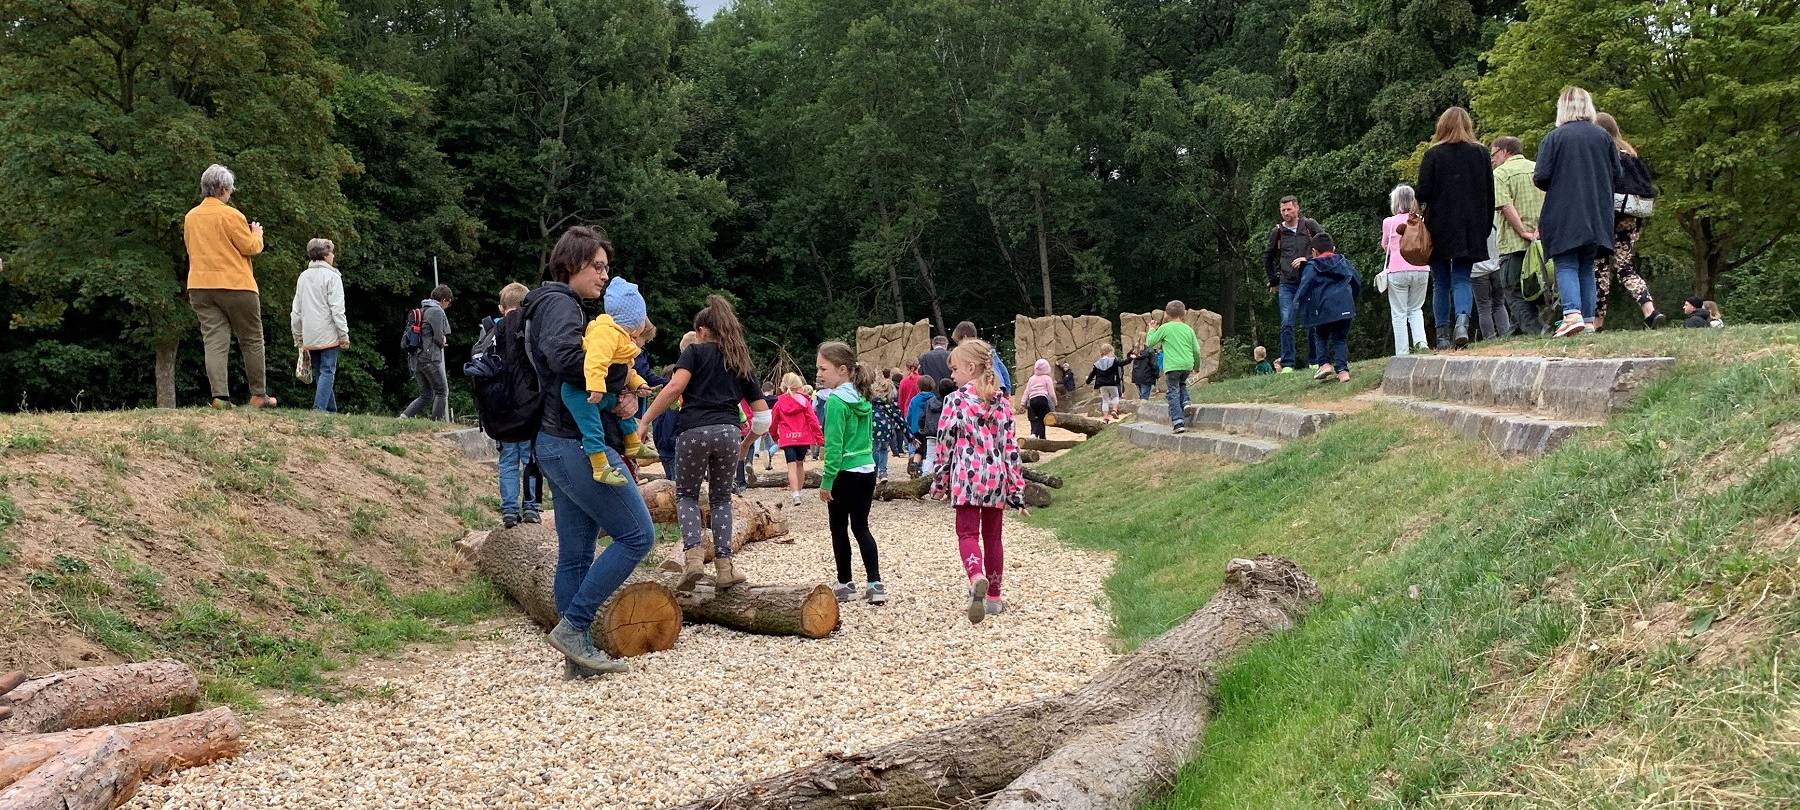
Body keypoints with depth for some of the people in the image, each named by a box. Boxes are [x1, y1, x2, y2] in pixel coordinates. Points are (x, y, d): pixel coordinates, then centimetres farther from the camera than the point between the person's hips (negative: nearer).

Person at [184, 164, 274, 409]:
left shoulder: (190, 217, 10)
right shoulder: (231, 215, -10)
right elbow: (250, 247, -10)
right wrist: (256, 233, 11)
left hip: (199, 287, 5)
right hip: (235, 285, -5)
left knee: (214, 340, -1)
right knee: (251, 341, 7)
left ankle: (219, 396, -13)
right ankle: (259, 395, 11)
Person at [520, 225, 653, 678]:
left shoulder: (557, 305, 22)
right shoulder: (559, 303, -10)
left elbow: (586, 378, 18)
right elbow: (566, 358, -30)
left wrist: (625, 398, -1)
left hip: (562, 444, 10)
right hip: (576, 444, -10)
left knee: (575, 555, 10)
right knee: (637, 534, -6)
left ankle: (579, 657, 15)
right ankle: (572, 626, -3)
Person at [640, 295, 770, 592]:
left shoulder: (695, 351, 12)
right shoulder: (741, 363, 24)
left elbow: (675, 386, -7)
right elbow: (763, 415, 21)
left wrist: (644, 421, -5)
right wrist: (746, 444, 35)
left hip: (693, 432, -2)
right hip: (728, 432, 3)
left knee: (686, 494, 16)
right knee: (721, 497, 19)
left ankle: (693, 555, -4)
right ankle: (723, 566, 10)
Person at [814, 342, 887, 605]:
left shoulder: (836, 402, -16)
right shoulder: (863, 399, 7)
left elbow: (834, 446, -19)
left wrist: (826, 481, -15)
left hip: (845, 474, -7)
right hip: (868, 470, 7)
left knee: (839, 529, 9)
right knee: (861, 527, 13)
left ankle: (845, 585, 17)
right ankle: (875, 584, 5)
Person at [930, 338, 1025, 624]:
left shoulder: (956, 400, -7)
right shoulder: (1002, 402, 5)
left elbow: (945, 443, -4)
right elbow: (1011, 447, 4)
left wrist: (939, 483, 7)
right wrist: (1016, 488, 7)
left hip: (967, 477, -4)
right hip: (996, 477, 4)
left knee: (967, 532, -4)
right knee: (992, 535, 14)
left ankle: (977, 579, -32)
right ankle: (994, 597, 20)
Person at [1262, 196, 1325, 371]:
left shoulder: (1310, 226, 1)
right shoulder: (1277, 231, 5)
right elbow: (1267, 256, 18)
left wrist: (1308, 260, -12)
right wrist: (1273, 281, 17)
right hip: (1287, 285, 1)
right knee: (1287, 324, -8)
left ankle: (1315, 361, 13)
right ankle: (1287, 364, -7)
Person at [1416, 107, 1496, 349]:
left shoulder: (1433, 155, -6)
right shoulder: (1480, 153, 5)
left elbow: (1423, 193, -10)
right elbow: (1490, 194, 7)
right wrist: (1486, 227, 14)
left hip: (1440, 229, -2)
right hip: (1471, 229, 2)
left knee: (1441, 283, 7)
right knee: (1461, 279, 6)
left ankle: (1443, 336, 5)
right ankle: (1462, 321, -21)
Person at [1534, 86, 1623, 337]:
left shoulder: (1553, 138, -8)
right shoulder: (1603, 137, 5)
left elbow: (1541, 178, -11)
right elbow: (1617, 173, 8)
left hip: (1563, 215, -4)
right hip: (1597, 217, 4)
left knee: (1566, 266, -5)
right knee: (1587, 267, 11)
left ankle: (1572, 314, -23)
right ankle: (1588, 319, 9)